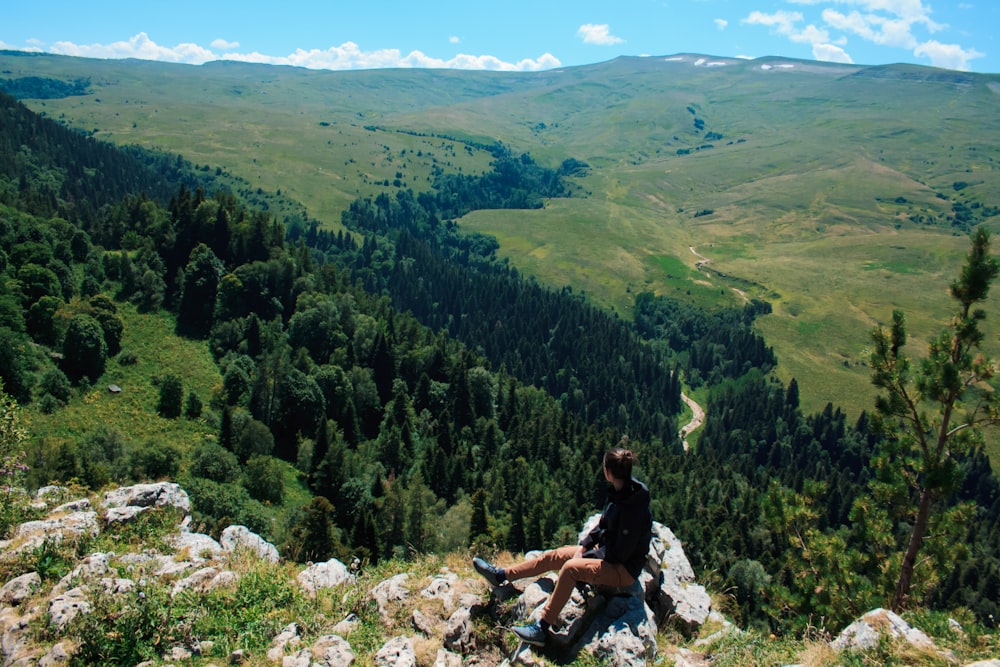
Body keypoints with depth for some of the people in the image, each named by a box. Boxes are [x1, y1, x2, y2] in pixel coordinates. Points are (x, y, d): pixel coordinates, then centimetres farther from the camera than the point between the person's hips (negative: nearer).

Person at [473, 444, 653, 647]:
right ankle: (500, 575, 17)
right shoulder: (618, 493, -1)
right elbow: (603, 525, 9)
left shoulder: (632, 508, -29)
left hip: (623, 569, -9)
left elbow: (621, 553, -25)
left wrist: (591, 553, -11)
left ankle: (542, 629, -23)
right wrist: (583, 546, -3)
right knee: (552, 556, 5)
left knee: (570, 568, -29)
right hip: (606, 551, 9)